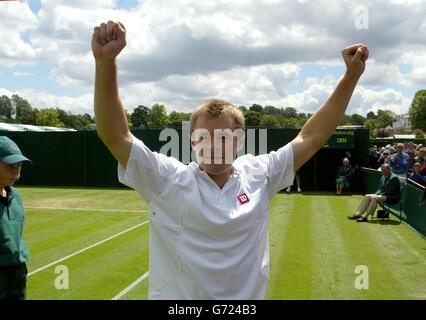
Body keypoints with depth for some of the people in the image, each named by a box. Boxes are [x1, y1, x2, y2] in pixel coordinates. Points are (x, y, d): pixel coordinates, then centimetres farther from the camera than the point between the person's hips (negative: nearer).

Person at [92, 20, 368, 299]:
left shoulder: (258, 175, -3)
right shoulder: (169, 180, -12)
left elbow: (311, 137, 1)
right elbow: (114, 136, -20)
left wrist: (352, 76, -3)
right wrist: (105, 62, -32)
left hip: (250, 295, 3)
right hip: (176, 296, -3)